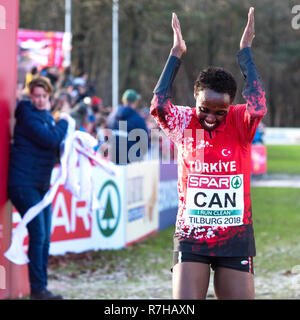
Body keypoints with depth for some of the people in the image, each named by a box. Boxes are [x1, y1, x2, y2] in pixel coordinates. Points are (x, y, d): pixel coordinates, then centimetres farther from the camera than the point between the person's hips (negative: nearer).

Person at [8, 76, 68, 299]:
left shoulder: (47, 117, 15)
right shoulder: (29, 116, -12)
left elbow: (57, 147, 19)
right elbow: (50, 139, -23)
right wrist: (64, 123, -7)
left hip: (42, 185, 9)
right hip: (24, 184, -9)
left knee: (45, 237, 9)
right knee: (38, 235, -11)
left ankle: (41, 288, 15)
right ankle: (37, 289, -7)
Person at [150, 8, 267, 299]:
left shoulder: (240, 123, -2)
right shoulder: (183, 122, 0)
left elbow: (257, 108, -24)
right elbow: (158, 106, -20)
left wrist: (245, 52, -18)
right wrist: (176, 55, -14)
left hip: (235, 239, 0)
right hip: (190, 237, 0)